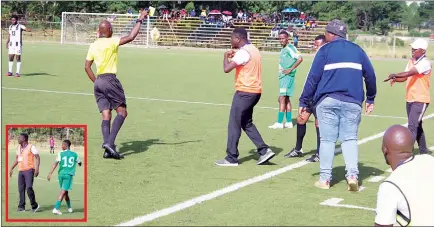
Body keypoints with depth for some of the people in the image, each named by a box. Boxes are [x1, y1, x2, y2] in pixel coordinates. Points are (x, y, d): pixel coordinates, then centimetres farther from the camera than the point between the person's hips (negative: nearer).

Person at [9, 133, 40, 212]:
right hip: (21, 171, 7)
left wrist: (37, 169, -19)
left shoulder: (31, 147, -7)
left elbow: (37, 157, -9)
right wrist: (11, 168, 22)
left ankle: (34, 205, -2)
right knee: (21, 189, 5)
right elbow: (17, 159, 25)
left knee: (29, 188, -16)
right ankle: (21, 207, 11)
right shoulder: (18, 147, 14)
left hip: (29, 170, -7)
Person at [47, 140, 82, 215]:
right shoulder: (74, 154, 6)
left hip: (61, 174, 2)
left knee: (65, 191, 17)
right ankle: (56, 208, -20)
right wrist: (79, 164, 47)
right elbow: (80, 163, 23)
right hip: (69, 175, -2)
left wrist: (50, 173, -13)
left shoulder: (61, 153, 1)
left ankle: (69, 208, 30)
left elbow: (56, 163, -10)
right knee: (63, 192, -7)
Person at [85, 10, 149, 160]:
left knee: (106, 116, 4)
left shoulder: (93, 46, 11)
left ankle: (108, 149, -6)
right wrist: (140, 20, -6)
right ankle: (109, 142, -16)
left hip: (98, 82, 7)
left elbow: (87, 66, 13)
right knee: (122, 112, 0)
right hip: (110, 80, -7)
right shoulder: (111, 42, -8)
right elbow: (131, 37, -15)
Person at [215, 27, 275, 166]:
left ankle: (231, 158, 2)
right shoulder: (253, 49, 14)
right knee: (247, 123, 18)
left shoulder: (243, 52, -16)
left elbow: (227, 69, -24)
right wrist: (234, 56, 15)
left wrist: (226, 56, -4)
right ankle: (264, 151, 11)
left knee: (234, 124, -2)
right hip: (255, 91, 9)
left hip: (245, 91, -9)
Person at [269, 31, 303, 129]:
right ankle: (289, 122, 17)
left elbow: (300, 59, -22)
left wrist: (290, 70, -19)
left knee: (282, 98, -11)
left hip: (287, 76, -10)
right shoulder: (283, 49, 15)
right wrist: (281, 72, 14)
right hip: (282, 76, 10)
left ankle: (279, 123, -11)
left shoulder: (290, 48, -12)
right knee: (286, 99, 12)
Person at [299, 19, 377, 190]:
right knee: (350, 138, 7)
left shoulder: (325, 50, 4)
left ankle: (325, 178, 5)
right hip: (352, 102, 2)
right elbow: (370, 75, 14)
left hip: (327, 101, -2)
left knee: (327, 139, 4)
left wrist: (304, 102, 2)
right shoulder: (357, 50, 15)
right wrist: (370, 99, 23)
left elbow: (313, 78, -1)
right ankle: (352, 175, -8)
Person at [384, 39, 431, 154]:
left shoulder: (425, 63, -15)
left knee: (412, 126, -15)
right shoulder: (411, 61, 10)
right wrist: (395, 79, -12)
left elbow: (411, 73, -29)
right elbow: (405, 77, 8)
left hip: (420, 100, -8)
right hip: (410, 99, 8)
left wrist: (395, 75, -38)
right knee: (416, 126, 17)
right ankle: (423, 151, 30)